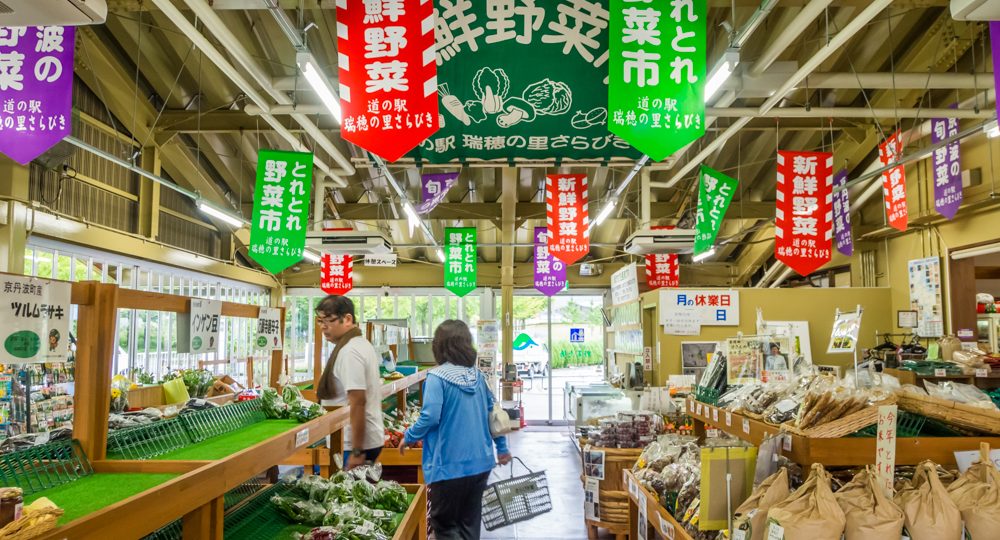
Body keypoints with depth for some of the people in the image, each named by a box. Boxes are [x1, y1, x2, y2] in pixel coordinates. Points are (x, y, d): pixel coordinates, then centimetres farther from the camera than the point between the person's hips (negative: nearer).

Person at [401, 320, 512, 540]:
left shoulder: (437, 377, -14)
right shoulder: (477, 376, 5)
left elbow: (430, 417, -21)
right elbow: (492, 414, 12)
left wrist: (409, 437, -2)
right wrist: (502, 448, 23)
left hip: (449, 466, -6)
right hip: (480, 463, 6)